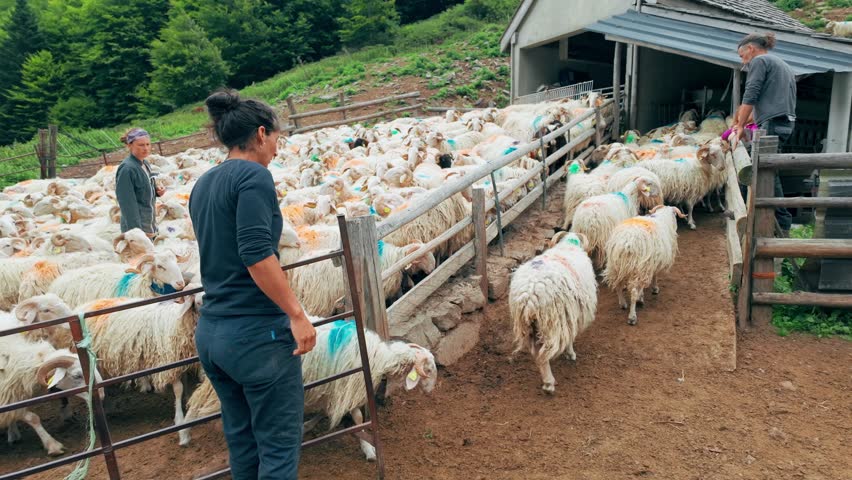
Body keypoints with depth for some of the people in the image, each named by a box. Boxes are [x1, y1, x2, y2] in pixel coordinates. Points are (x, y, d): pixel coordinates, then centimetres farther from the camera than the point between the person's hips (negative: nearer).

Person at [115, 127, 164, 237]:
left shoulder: (145, 164, 7)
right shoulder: (127, 169, -18)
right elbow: (127, 203, -20)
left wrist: (157, 191, 0)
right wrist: (135, 229, -22)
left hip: (150, 225, 9)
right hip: (137, 227, -9)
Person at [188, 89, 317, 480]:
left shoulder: (202, 185, 13)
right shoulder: (254, 175, -12)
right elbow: (256, 253, -23)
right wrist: (297, 314, -18)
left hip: (210, 332, 9)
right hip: (256, 333, -8)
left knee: (241, 442, 19)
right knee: (279, 446, 5)